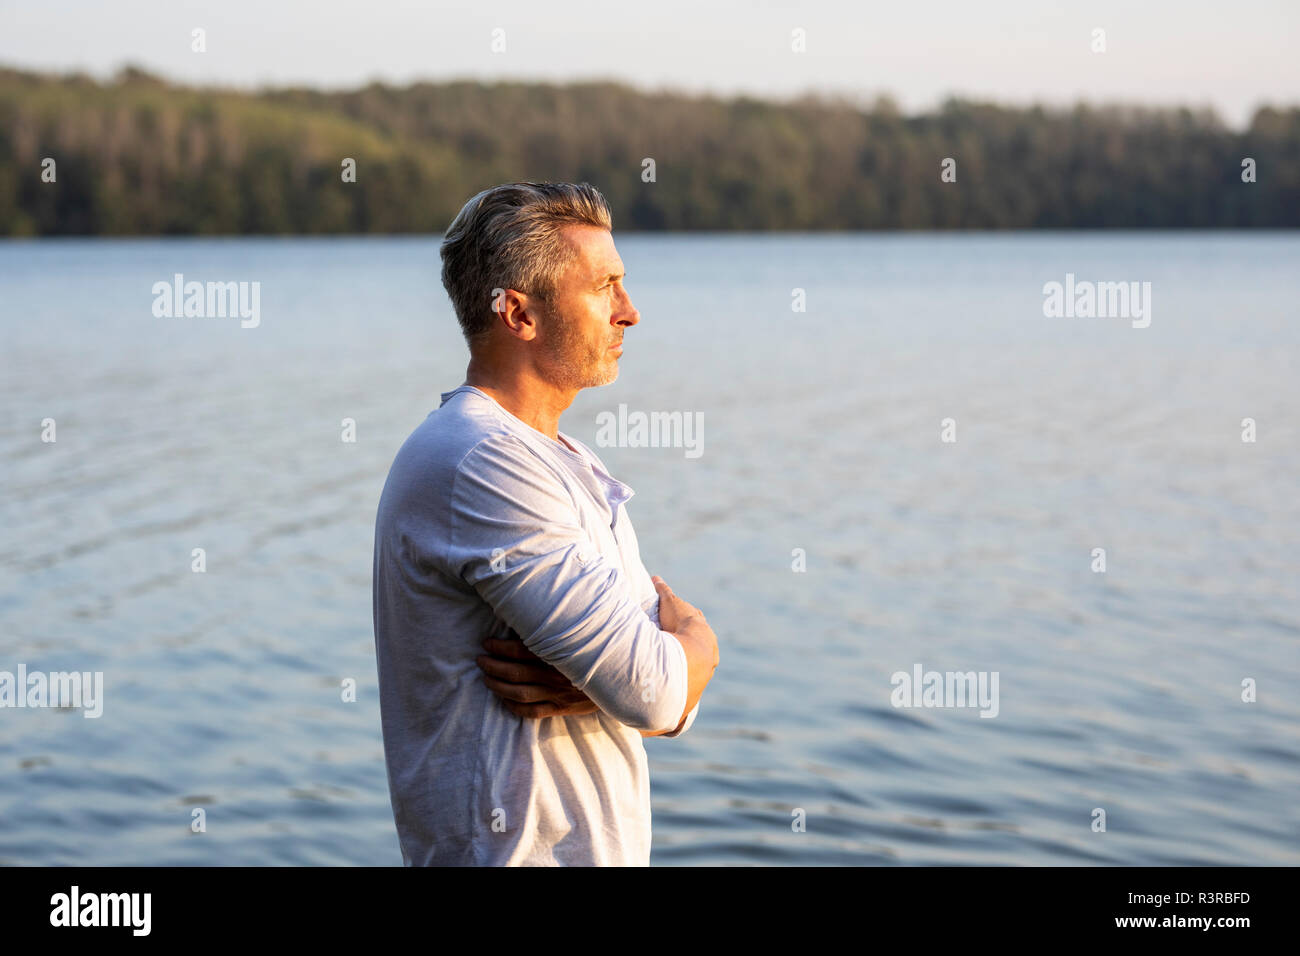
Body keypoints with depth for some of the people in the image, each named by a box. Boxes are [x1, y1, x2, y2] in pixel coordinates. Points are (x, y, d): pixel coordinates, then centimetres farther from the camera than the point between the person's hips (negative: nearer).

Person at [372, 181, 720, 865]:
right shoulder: (482, 463, -20)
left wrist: (586, 684, -15)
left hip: (600, 845, 9)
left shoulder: (571, 465, 11)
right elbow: (656, 693, -24)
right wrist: (694, 637, -4)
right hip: (524, 849, -9)